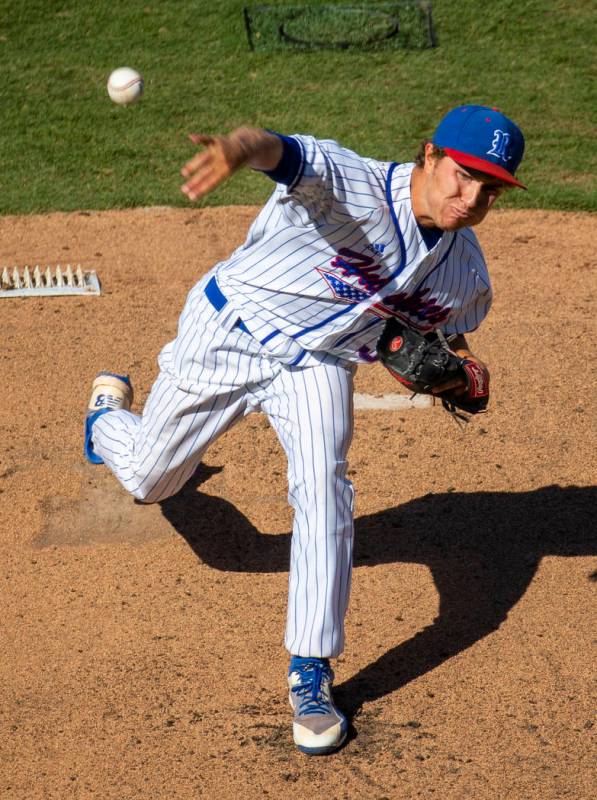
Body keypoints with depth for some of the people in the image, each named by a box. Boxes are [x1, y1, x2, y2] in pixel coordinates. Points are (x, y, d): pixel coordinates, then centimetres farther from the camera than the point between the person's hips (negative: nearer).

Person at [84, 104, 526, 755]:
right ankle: (109, 412, 53)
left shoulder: (466, 273, -10)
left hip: (318, 364, 3)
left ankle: (310, 675, -6)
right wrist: (239, 149, -76)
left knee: (324, 494, -21)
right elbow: (283, 152, -52)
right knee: (147, 479, 13)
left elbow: (448, 334, 12)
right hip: (227, 335, -3)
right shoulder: (352, 184, -31)